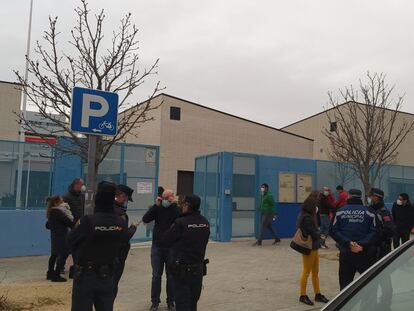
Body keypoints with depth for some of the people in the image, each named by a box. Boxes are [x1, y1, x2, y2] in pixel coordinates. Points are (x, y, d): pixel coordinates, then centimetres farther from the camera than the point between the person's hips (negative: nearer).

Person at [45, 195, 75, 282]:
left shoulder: (51, 212, 13)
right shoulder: (57, 211, -17)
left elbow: (48, 225, 20)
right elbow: (67, 221, -16)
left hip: (55, 236, 10)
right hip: (61, 236, -10)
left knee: (54, 254, 18)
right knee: (63, 254, -6)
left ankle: (50, 273, 29)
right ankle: (56, 275, -5)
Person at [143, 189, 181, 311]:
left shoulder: (176, 209, -3)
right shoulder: (158, 208, 3)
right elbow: (145, 219, -10)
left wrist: (174, 204, -22)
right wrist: (156, 205, -16)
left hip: (172, 247, -1)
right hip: (157, 246, 2)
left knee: (171, 276, 8)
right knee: (156, 276, 6)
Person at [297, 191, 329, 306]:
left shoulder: (310, 215, 7)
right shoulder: (306, 217, -23)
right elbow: (314, 234, -20)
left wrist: (317, 233, -8)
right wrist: (319, 233, -1)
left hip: (314, 247, 9)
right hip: (308, 248, -9)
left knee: (315, 272, 16)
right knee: (306, 272, 2)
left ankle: (318, 294, 26)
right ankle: (303, 296, 14)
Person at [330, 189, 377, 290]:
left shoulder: (340, 212, 0)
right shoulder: (369, 213, -1)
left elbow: (334, 231, -6)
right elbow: (374, 232, -10)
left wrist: (348, 243, -9)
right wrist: (363, 245, -13)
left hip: (345, 253, 1)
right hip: (364, 253, 0)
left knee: (345, 282, 9)